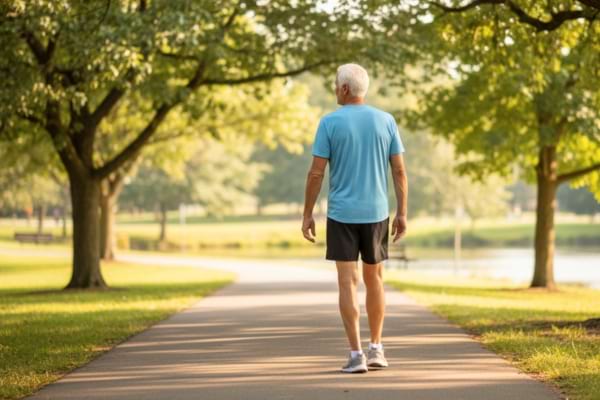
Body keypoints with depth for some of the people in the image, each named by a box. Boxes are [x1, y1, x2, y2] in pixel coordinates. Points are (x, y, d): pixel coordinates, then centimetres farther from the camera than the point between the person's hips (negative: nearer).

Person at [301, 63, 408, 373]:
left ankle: (356, 354, -7)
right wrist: (402, 214, 6)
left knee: (347, 283, -1)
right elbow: (399, 171, 0)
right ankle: (376, 349, 17)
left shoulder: (330, 123, -8)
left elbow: (316, 173, -8)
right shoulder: (386, 121, 1)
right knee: (374, 279, 15)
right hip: (377, 214, 3)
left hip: (341, 215, -3)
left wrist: (307, 215, -1)